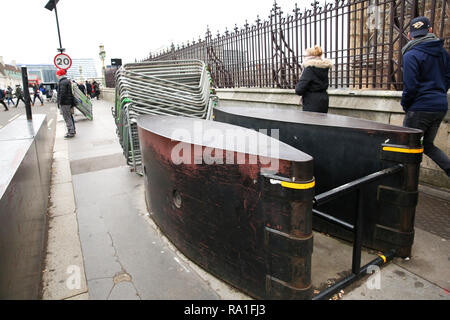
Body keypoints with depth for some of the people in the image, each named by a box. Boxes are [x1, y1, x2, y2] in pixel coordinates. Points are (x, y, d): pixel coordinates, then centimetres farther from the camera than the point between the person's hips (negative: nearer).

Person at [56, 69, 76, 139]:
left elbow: (62, 94, -22)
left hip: (64, 103, -10)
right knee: (69, 117, 16)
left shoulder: (62, 82, -16)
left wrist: (60, 103, -16)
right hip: (69, 102, 10)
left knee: (67, 118, -6)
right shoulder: (67, 81, 16)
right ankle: (72, 131, 24)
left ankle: (71, 132, -4)